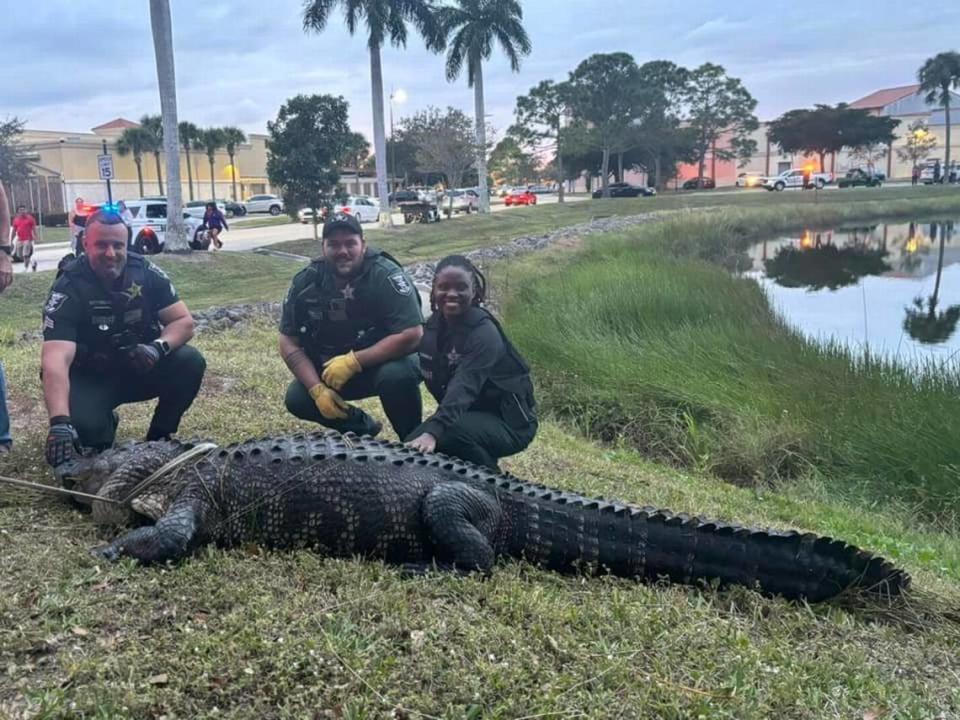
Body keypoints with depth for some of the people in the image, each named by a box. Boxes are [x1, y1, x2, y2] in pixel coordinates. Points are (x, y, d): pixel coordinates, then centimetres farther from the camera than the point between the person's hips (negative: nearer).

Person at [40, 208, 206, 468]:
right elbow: (55, 360, -35)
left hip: (142, 367, 3)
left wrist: (159, 347, -33)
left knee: (190, 362, -24)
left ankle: (159, 437, -1)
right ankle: (104, 425, 9)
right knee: (82, 425, -32)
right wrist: (60, 422, -51)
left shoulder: (145, 271, -12)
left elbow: (184, 322, -9)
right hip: (90, 377, -3)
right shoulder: (68, 289, -24)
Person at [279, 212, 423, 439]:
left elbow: (412, 336, -29)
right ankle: (360, 428, 12)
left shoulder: (386, 275, -24)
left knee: (397, 376, -36)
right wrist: (317, 389, -20)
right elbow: (289, 342, -6)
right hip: (333, 368, 5)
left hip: (388, 359, -4)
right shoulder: (306, 283, -10)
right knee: (297, 399, -14)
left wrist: (353, 361, -30)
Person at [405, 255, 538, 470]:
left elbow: (463, 388, -37)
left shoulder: (484, 333, -24)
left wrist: (433, 432, -50)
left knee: (451, 431, -33)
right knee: (414, 445, -11)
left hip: (509, 422, -7)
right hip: (470, 415, 7)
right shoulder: (434, 325, 0)